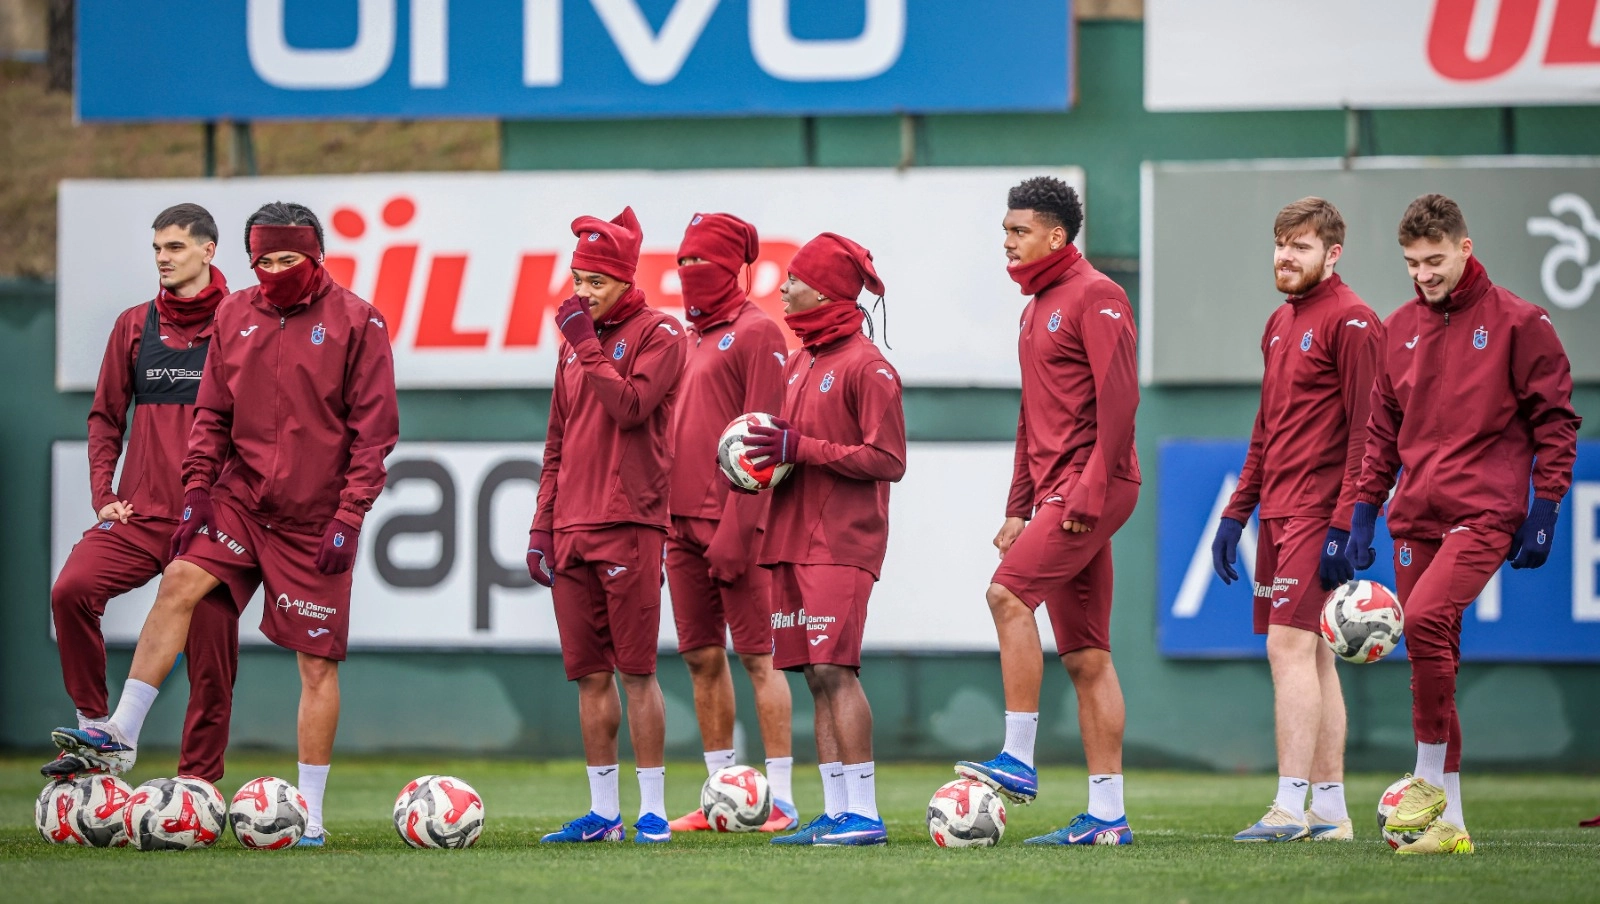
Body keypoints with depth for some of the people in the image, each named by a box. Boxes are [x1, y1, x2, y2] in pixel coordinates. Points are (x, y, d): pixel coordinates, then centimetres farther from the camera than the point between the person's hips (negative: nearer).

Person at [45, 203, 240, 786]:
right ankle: (95, 733, -11)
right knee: (72, 589, -22)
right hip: (139, 513, 3)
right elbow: (106, 416, 17)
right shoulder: (134, 326, 12)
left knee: (211, 658, -1)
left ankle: (197, 782, 10)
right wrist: (102, 493, 5)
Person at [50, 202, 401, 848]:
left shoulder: (355, 322, -7)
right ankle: (121, 735, -13)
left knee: (317, 661, -1)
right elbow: (212, 416, 12)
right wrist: (197, 490, 1)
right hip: (242, 498, 4)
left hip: (314, 521, -4)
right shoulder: (234, 316, 6)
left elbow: (375, 429, -7)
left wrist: (350, 516, -13)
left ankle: (310, 814, 4)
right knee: (179, 584, -16)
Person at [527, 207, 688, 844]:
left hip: (630, 526, -7)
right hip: (572, 529, 7)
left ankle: (653, 809, -4)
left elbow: (631, 405, -17)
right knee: (590, 674, 7)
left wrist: (587, 345, -12)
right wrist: (542, 526, 16)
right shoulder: (575, 342, 19)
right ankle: (603, 811, 11)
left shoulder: (658, 334, -1)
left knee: (636, 671, -7)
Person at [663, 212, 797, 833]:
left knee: (757, 655, -6)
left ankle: (780, 799, -5)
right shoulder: (690, 338, 18)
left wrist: (735, 528, -18)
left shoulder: (755, 333, -6)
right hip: (683, 521, 8)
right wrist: (665, 522, 13)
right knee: (702, 658, 8)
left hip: (734, 521, -8)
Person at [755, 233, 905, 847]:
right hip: (792, 541, 8)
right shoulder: (798, 364, 17)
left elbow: (887, 461, -13)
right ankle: (836, 813, 8)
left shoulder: (866, 366, -8)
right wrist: (756, 458, 4)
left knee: (834, 669, -14)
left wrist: (800, 448, -17)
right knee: (816, 676, 7)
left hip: (841, 543, -8)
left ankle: (864, 813, -13)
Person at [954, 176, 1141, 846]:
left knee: (1008, 591, -20)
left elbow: (1119, 396, -17)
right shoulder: (1039, 306, 21)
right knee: (1085, 656, 5)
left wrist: (1092, 489, -22)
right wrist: (1019, 507, 20)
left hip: (1091, 485, -9)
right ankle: (1107, 816, 4)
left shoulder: (1094, 296, -8)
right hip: (1056, 490, 9)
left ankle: (1018, 760, -17)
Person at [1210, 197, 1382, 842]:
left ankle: (1291, 808, -15)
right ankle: (1330, 810, 11)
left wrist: (1344, 526, -20)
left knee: (1291, 646, -13)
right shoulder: (1281, 323, 18)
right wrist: (1237, 512, 18)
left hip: (1317, 515, -9)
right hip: (1278, 515, 9)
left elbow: (1365, 431, -15)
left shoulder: (1350, 322, -10)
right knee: (1311, 656, 9)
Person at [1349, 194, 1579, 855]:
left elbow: (1555, 421, -1)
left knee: (1427, 617, -26)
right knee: (1431, 658, 3)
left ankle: (1431, 779, -15)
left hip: (1485, 513, -6)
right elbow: (1382, 429, 19)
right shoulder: (1399, 329, 13)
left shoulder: (1516, 323, -2)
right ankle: (1448, 824, 8)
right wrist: (1363, 515, 13)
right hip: (1414, 519, 6)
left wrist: (1544, 513, -7)